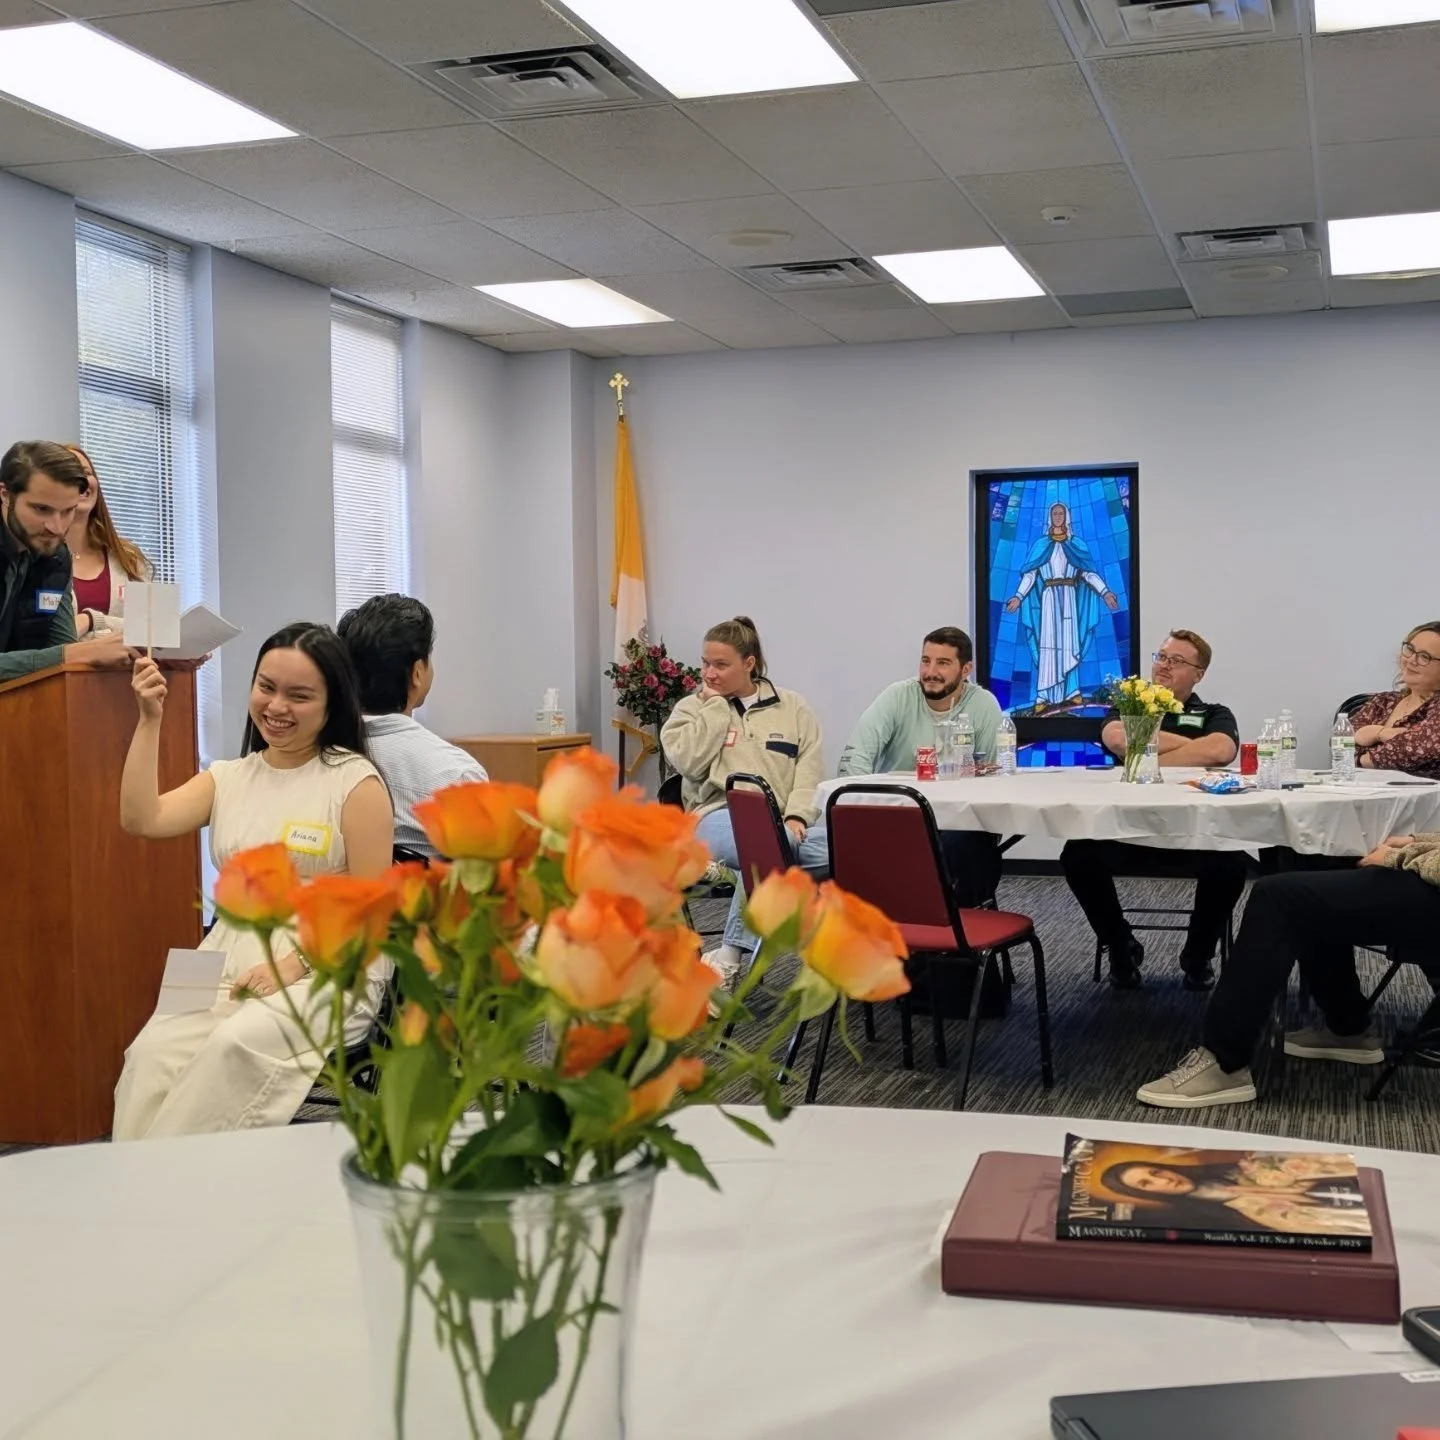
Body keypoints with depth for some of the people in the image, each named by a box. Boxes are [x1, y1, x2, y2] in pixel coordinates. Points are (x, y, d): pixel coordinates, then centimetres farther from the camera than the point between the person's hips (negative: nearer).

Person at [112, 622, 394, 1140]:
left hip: (327, 967, -4)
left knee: (240, 1043, -34)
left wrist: (295, 963, -18)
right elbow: (142, 820, -1)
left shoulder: (354, 780, -3)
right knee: (153, 1049, -26)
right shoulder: (229, 777, 14)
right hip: (230, 958, 5)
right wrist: (150, 721, -5)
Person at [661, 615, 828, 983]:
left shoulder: (793, 707, 17)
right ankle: (730, 956, -32)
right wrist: (715, 705, -1)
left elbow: (810, 769, 8)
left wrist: (796, 816, -9)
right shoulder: (692, 708, 14)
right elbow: (689, 762, -5)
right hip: (719, 816, -3)